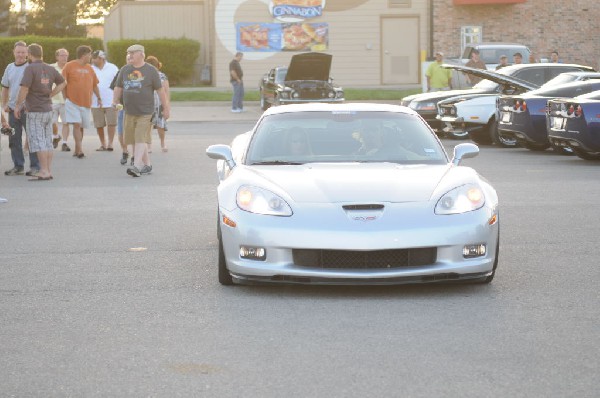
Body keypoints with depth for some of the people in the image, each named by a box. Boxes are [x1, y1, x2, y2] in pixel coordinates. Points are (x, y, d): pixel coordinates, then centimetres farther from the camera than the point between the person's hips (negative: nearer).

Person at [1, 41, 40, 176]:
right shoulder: (10, 68, 11)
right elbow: (5, 88, 19)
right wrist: (4, 104, 11)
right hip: (13, 109, 6)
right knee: (14, 139, 10)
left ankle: (35, 166, 5)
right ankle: (18, 166, 19)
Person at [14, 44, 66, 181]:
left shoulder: (30, 68, -14)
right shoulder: (50, 69, 7)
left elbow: (24, 89, -19)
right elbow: (62, 83, 18)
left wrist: (18, 105, -8)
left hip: (35, 111, -7)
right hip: (48, 109, 7)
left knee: (38, 141, -6)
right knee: (48, 141, 9)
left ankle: (44, 171, -9)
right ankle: (48, 171, 11)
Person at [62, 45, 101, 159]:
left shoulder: (89, 68, 13)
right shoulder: (69, 66, -3)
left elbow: (94, 84, 21)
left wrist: (99, 98, 19)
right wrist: (66, 98, -8)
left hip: (86, 102, 5)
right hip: (73, 102, -5)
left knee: (81, 126, 8)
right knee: (77, 124, -12)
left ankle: (77, 150, 15)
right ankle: (80, 150, -14)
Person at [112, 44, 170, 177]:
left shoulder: (150, 70, 0)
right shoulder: (124, 70, 12)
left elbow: (160, 90, 2)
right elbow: (118, 87, 18)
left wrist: (166, 108, 2)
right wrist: (114, 102, 5)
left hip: (145, 112, -5)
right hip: (129, 111, 5)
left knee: (140, 139, -14)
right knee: (134, 140, 6)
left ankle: (137, 166, -23)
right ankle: (147, 165, 17)